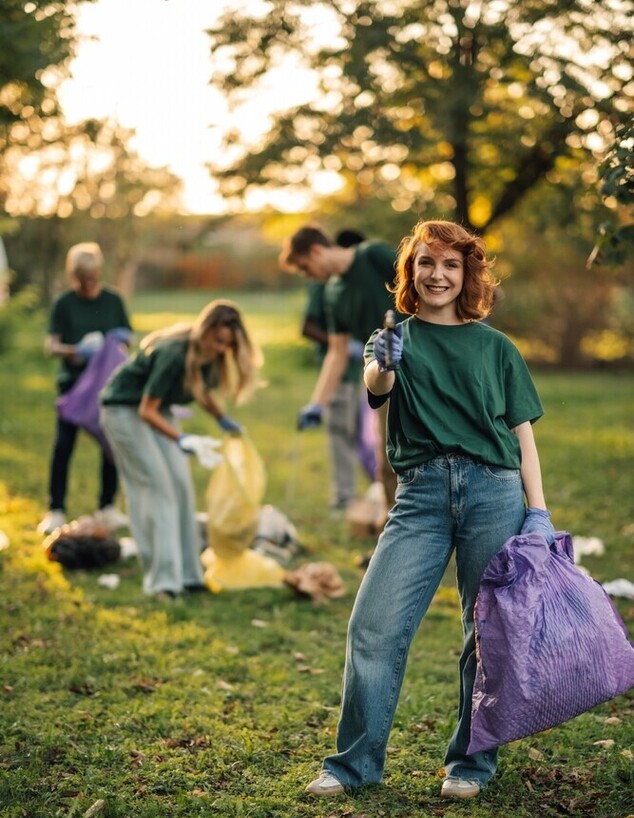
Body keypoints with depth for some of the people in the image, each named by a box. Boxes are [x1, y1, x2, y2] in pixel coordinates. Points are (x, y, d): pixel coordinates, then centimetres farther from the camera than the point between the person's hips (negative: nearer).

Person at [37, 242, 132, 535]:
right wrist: (72, 351, -26)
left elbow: (127, 336, 11)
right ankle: (55, 511, 2)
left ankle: (107, 507, 19)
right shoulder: (64, 303, -1)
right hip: (73, 381, -2)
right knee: (63, 444, -5)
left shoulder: (113, 301, 5)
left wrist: (120, 341, -12)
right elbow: (50, 344, -6)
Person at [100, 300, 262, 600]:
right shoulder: (174, 355, -34)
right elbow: (146, 411, -30)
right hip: (124, 408, -8)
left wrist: (222, 419, 5)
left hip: (156, 409, 8)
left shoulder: (207, 354, -10)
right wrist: (182, 440, -40)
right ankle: (162, 580, -14)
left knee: (180, 483, 1)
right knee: (155, 486, -14)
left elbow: (201, 389, 13)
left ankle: (187, 574, 6)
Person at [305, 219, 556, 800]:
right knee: (375, 627, -9)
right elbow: (377, 387, -11)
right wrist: (380, 368, -36)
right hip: (422, 493, 0)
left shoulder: (496, 346, 13)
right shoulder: (400, 338, 12)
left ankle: (472, 763, 18)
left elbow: (523, 435, 11)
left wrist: (539, 513, 1)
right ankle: (355, 764, 2)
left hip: (494, 491, 1)